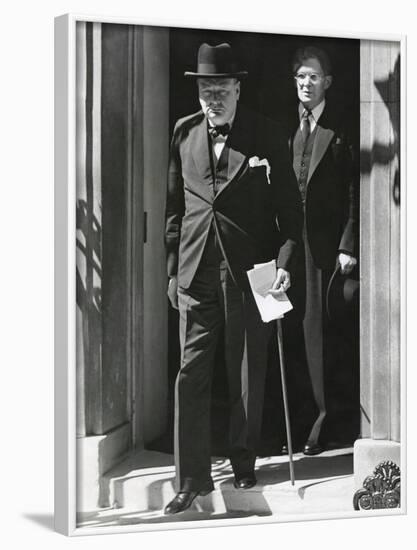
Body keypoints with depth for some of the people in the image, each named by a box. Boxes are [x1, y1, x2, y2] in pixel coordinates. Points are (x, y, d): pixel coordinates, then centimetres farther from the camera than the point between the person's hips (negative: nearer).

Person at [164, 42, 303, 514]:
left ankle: (243, 461, 27)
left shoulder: (266, 136, -2)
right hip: (196, 274, 2)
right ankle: (192, 478, 4)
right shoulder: (184, 133, 6)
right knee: (191, 374, -2)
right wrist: (172, 268, 9)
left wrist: (284, 262, -10)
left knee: (247, 375, 9)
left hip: (249, 272, -2)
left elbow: (289, 206, 0)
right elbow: (174, 205, 11)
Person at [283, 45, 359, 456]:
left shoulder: (340, 130, -2)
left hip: (324, 243, -4)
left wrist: (348, 246, -8)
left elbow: (353, 192, -3)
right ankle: (295, 417, 15)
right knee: (290, 327, 5)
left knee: (317, 327, -3)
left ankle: (322, 416, 8)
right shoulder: (285, 128, 10)